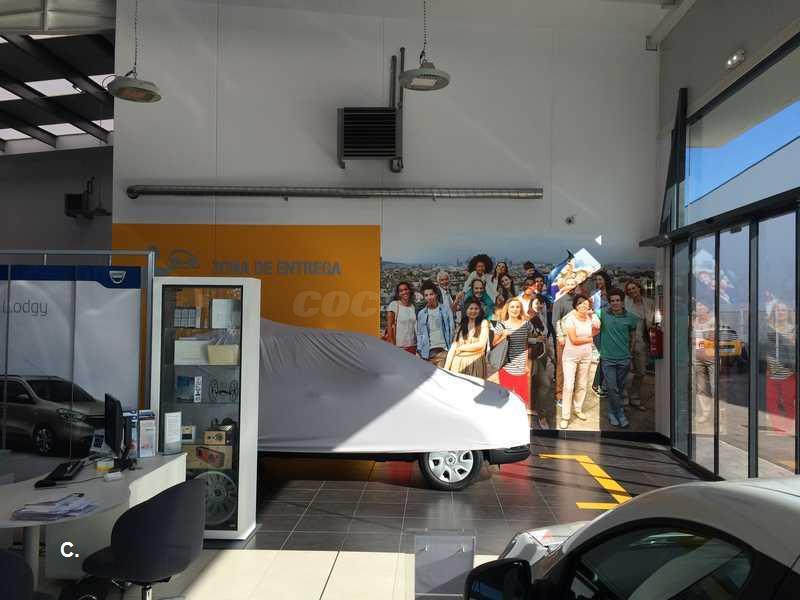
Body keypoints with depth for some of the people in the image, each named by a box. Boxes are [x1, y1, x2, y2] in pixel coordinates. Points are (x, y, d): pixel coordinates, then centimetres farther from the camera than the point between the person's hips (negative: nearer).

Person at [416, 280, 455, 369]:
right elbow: (419, 333, 14)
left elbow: (451, 329, 4)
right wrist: (419, 350, 4)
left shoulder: (445, 310, 4)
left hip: (443, 349, -2)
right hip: (428, 351, 2)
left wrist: (452, 349, -4)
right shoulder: (421, 314, 10)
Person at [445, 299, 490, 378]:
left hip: (475, 362, -3)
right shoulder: (461, 325, 13)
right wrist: (446, 367, -2)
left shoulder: (483, 323, 4)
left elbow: (481, 344, -5)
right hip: (458, 362, 3)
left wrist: (461, 348, 1)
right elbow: (454, 345, 6)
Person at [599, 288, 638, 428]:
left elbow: (633, 337, 11)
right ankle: (620, 414, 9)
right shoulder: (603, 314, -4)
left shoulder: (630, 318, 0)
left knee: (620, 388, 11)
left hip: (624, 359, 2)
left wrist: (629, 353, 13)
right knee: (612, 388, -5)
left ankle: (612, 412, 26)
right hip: (607, 358, -2)